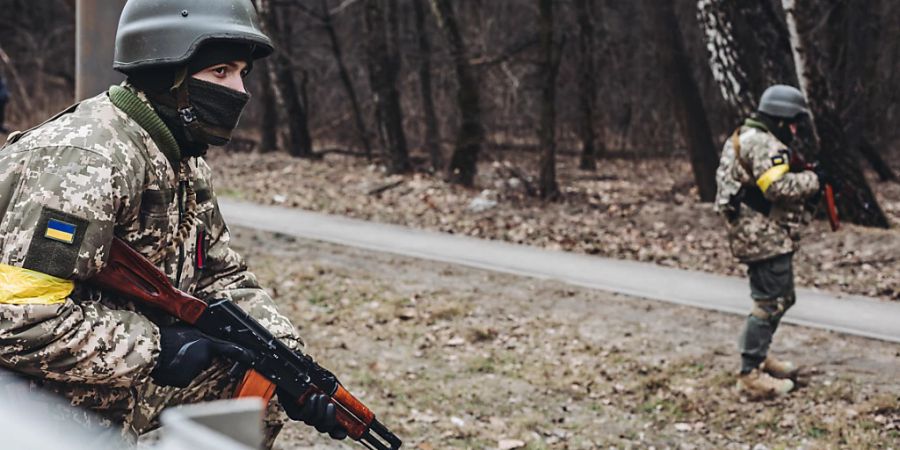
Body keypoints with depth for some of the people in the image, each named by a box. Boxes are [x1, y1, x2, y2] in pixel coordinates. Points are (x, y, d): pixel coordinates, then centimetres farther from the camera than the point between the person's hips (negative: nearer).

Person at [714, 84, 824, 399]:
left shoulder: (751, 138, 18)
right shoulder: (762, 143, -16)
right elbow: (779, 187, -26)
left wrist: (803, 178, 7)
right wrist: (812, 180, -12)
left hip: (761, 236, 11)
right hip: (766, 238, -11)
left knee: (781, 299, 21)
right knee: (769, 304, -7)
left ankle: (759, 356, 32)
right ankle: (750, 374, -3)